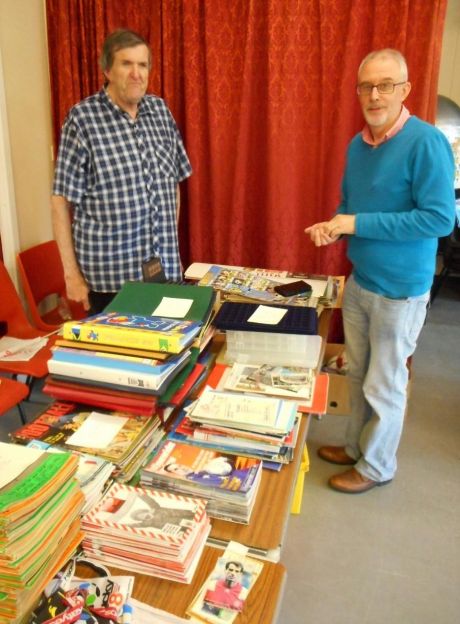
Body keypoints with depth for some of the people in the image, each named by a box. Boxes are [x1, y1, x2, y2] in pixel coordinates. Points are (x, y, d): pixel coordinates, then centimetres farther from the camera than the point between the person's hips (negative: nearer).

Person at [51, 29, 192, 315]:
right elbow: (61, 200, -7)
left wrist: (172, 241, 13)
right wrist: (72, 274, -9)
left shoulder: (160, 109, 7)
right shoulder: (83, 118, -8)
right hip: (110, 272, -4)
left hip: (165, 267, 5)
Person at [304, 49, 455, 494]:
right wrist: (335, 227, -6)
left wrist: (359, 224, -22)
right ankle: (356, 446, 40)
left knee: (384, 386, 7)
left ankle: (376, 466, 28)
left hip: (399, 290, -7)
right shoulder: (357, 145, 6)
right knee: (358, 375, 20)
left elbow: (440, 218, -23)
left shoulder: (425, 142, -18)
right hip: (358, 282, 7)